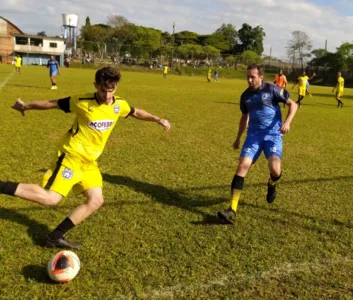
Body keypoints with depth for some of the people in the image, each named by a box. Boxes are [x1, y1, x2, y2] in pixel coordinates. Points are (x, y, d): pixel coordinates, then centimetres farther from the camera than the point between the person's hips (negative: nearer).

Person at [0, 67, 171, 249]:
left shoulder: (119, 105, 1)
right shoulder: (82, 102, -15)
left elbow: (136, 113, 21)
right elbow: (53, 103, -3)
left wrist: (158, 120, 18)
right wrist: (26, 106, 9)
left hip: (89, 162, 7)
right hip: (71, 156, -7)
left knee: (96, 201, 2)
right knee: (50, 199, -20)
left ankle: (56, 237, 10)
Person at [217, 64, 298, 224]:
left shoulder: (271, 89, -5)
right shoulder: (245, 95, 9)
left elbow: (293, 104, -1)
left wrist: (287, 122, -18)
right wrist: (238, 138, 25)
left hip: (273, 135, -3)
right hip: (254, 134, 4)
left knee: (275, 169, -24)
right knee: (242, 166, -15)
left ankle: (271, 185, 18)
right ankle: (232, 210, -16)